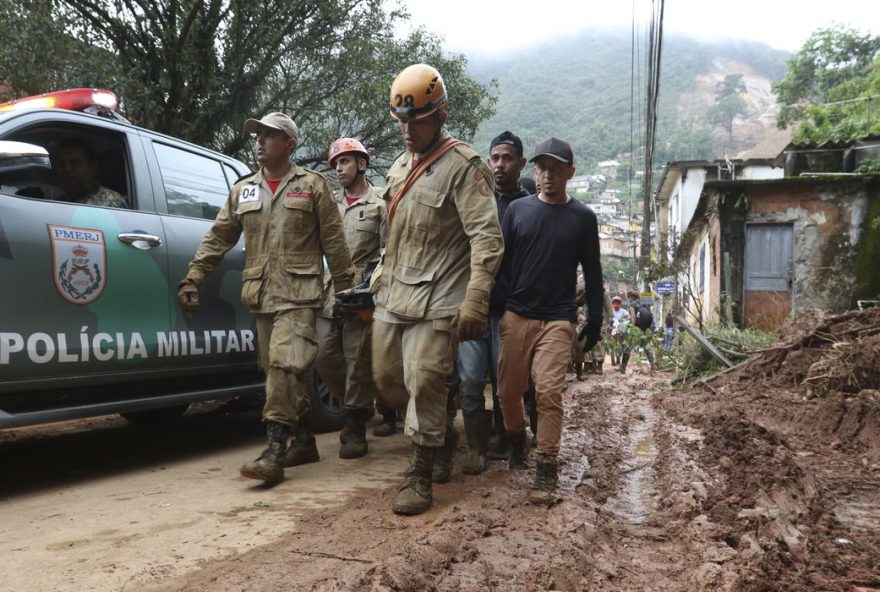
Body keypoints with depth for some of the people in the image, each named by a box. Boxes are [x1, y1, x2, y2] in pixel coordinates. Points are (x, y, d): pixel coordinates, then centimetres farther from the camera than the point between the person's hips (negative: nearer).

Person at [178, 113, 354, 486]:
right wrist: (192, 279, 6)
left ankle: (275, 451, -14)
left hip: (298, 293, -5)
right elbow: (217, 238, 14)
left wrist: (345, 288, -1)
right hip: (261, 295, 6)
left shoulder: (313, 186, 3)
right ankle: (302, 441, 21)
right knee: (279, 370, 9)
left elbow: (334, 242, 1)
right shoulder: (242, 190, 15)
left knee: (284, 365, -16)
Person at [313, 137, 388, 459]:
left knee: (358, 361, -1)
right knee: (324, 355, 4)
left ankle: (355, 428, 12)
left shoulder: (380, 202, 0)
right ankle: (360, 405, 27)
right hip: (329, 292, 6)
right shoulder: (330, 202, 16)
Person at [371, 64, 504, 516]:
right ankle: (433, 430, 38)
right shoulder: (400, 165, 15)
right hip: (392, 296, 8)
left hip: (435, 302, -8)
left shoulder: (462, 165, -10)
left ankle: (419, 477, 7)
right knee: (387, 378, 14)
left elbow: (488, 238, -17)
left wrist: (475, 303, -24)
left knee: (424, 385, -6)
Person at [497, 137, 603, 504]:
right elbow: (500, 262, 7)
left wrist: (594, 320, 5)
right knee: (508, 391, 8)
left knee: (549, 393, -11)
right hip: (516, 316, 2)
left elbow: (592, 273, 8)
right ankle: (516, 439, 36)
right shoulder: (517, 210, 5)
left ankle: (546, 470, -3)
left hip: (557, 319, -2)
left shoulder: (582, 217, 4)